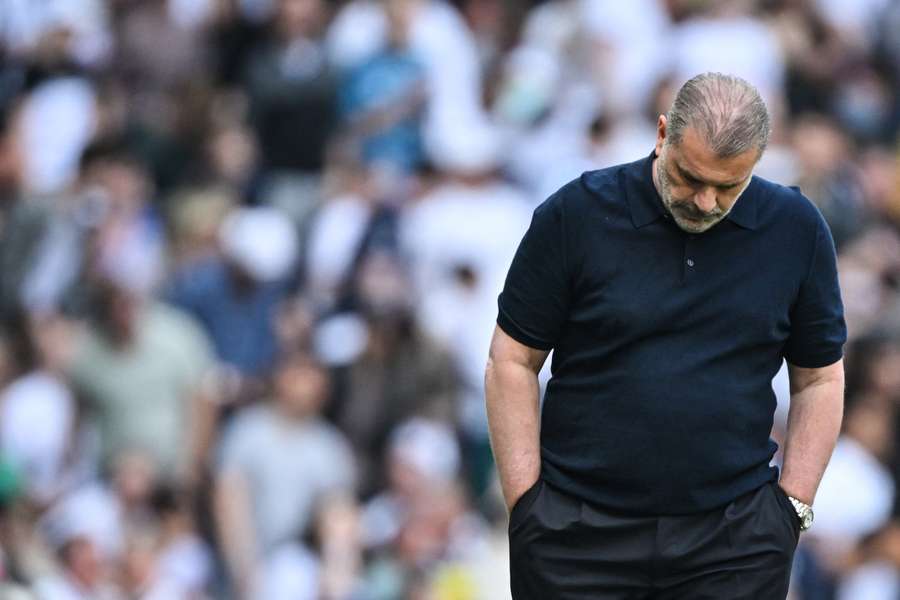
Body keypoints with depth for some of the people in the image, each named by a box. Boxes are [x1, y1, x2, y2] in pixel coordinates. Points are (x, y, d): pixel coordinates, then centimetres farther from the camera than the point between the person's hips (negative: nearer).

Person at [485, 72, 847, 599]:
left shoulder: (796, 230, 1)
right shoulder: (576, 215, -5)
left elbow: (820, 377, 10)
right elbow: (512, 362, 0)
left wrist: (793, 507, 3)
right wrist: (526, 503, -5)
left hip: (734, 542, 1)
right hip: (580, 532, -1)